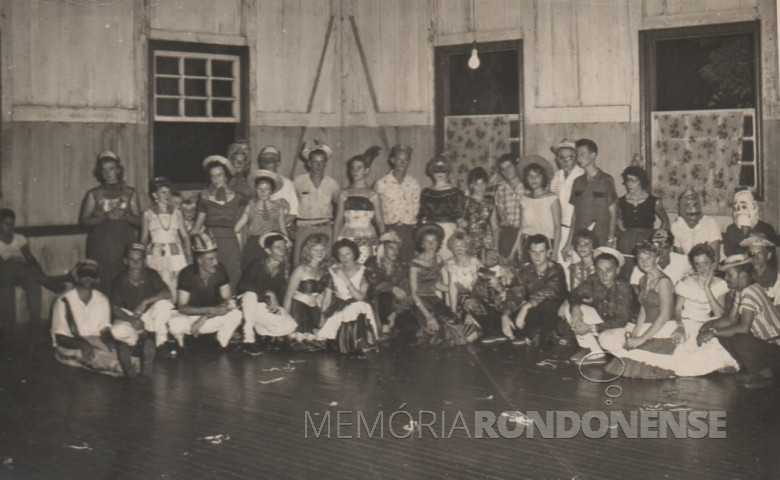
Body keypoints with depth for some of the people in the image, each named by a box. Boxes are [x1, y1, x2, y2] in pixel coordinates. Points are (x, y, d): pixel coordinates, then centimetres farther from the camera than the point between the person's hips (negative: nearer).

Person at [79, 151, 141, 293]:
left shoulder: (129, 193, 13)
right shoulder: (93, 194, 8)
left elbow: (138, 220, 11)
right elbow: (83, 220, 2)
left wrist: (124, 216, -9)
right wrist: (106, 217, -10)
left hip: (124, 244, 1)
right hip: (101, 246, -1)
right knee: (102, 285, -9)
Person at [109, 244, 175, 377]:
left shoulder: (151, 275, -6)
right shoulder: (119, 281, -7)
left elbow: (167, 293, -20)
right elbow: (115, 309, -11)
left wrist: (145, 302, -32)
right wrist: (132, 320, -29)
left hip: (149, 316, 1)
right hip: (128, 318, -1)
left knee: (163, 304, -31)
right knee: (117, 331, -35)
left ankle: (160, 343, -17)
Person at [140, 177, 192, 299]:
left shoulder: (177, 212, 9)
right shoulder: (148, 214, 5)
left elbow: (185, 236, 9)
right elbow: (144, 239, 10)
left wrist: (189, 256, -1)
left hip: (175, 254, 1)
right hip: (156, 256, -1)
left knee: (176, 290, -6)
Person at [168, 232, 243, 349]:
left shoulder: (220, 269, -11)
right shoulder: (187, 274, -19)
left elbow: (227, 299, -9)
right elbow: (182, 307, -20)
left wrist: (204, 318, -23)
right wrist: (211, 310, -34)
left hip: (213, 316, 2)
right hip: (190, 316, -2)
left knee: (236, 315, -27)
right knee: (175, 324, -36)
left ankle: (220, 348, -4)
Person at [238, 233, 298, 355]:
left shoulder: (283, 270, 4)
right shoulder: (257, 265, -11)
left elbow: (282, 293, 5)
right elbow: (243, 285, -25)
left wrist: (276, 304, -18)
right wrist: (269, 293, -27)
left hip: (268, 308, 4)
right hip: (250, 304, -4)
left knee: (290, 326, -21)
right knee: (250, 294, -39)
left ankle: (261, 332, 6)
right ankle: (248, 338, -30)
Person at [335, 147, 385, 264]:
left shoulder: (373, 196, 5)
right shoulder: (344, 194, 9)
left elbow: (380, 221, 6)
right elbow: (338, 220, 10)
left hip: (367, 240, -1)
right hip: (347, 239, 1)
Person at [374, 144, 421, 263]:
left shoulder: (413, 184, 9)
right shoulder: (381, 184, 1)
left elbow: (416, 208, 13)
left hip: (408, 229, 2)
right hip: (389, 229, -2)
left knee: (408, 261, -3)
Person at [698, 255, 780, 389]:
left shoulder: (750, 293, -24)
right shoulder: (742, 291, 7)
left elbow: (744, 327, -31)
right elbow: (731, 319, 13)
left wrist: (713, 332, -24)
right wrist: (709, 325, -4)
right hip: (763, 342, 10)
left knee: (739, 339, -31)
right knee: (724, 336, 2)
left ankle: (766, 377, -9)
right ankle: (755, 372, 11)